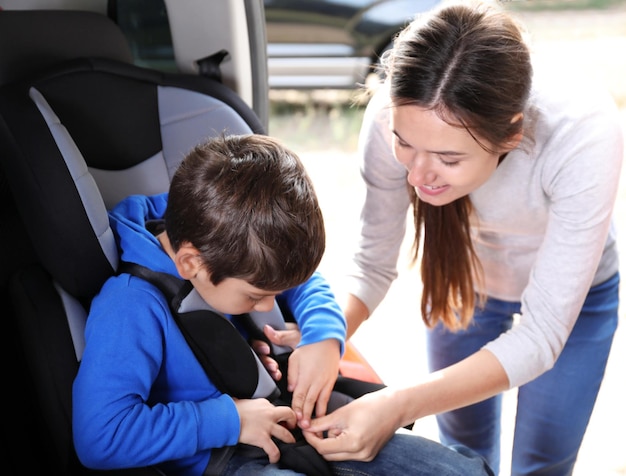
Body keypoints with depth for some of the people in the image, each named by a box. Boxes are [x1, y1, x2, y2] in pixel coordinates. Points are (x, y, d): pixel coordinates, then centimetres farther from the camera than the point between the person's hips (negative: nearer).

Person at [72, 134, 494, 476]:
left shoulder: (233, 248, -1)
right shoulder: (131, 307, -23)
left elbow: (305, 284, 17)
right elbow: (98, 438, -28)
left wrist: (325, 338, -5)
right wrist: (229, 420, -23)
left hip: (286, 416, 7)